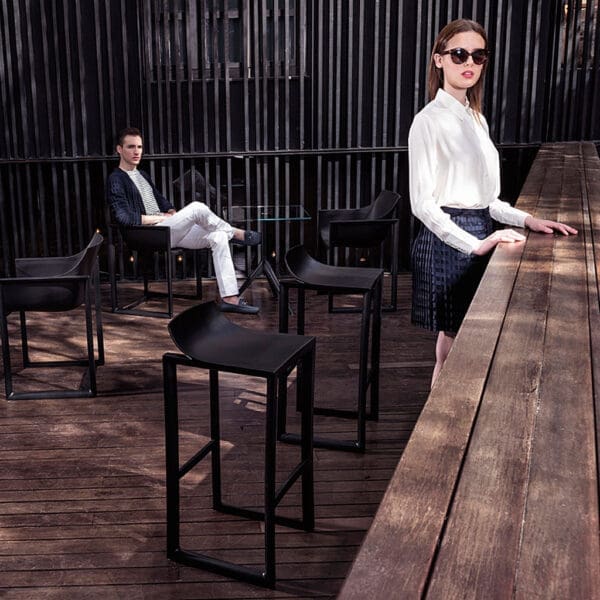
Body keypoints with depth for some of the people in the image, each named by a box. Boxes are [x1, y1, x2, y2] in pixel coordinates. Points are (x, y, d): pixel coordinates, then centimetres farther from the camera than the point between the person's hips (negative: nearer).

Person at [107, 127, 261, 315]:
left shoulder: (142, 175, 23)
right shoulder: (116, 180, -4)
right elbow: (124, 217, -17)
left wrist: (172, 213, 5)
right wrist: (161, 218, -11)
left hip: (168, 230, 8)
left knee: (218, 237, -14)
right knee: (197, 207, -29)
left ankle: (230, 298, -20)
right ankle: (236, 233, -1)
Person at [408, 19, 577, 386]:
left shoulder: (477, 120, 13)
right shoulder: (429, 121, -11)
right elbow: (422, 202, -17)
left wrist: (526, 220, 6)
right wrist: (475, 244, -22)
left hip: (480, 236, 8)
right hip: (448, 242, -8)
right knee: (452, 349, 0)